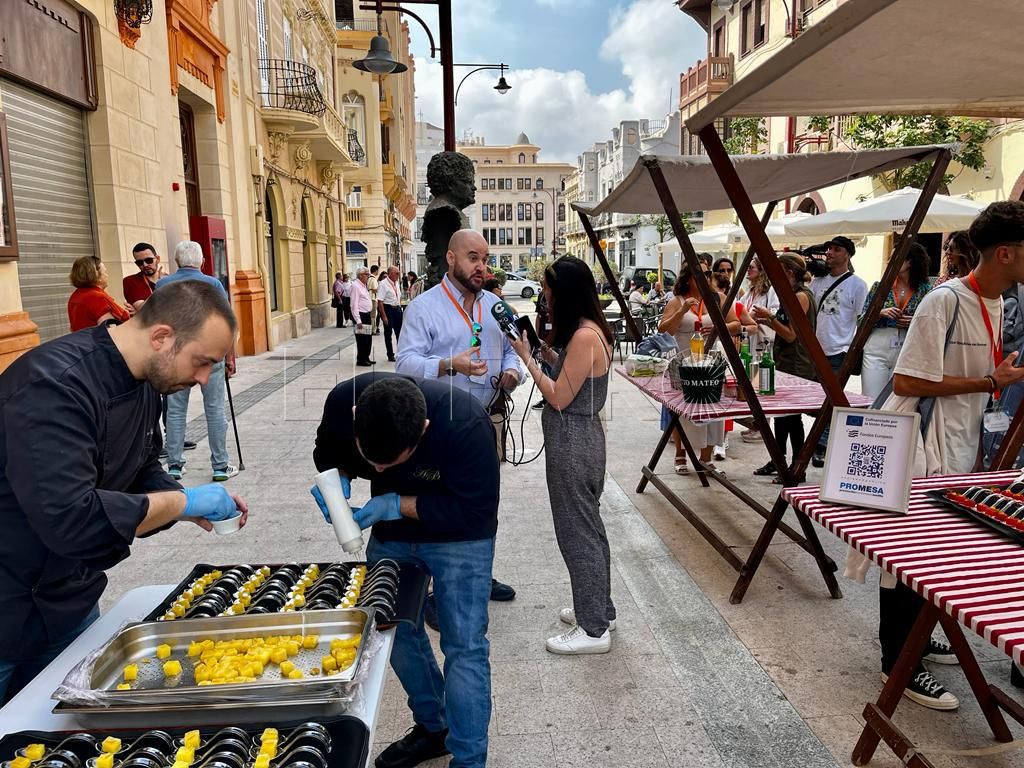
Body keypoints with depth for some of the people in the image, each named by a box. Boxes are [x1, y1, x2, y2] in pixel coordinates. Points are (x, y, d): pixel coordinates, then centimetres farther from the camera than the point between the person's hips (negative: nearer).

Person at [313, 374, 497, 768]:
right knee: (395, 630, 14)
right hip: (390, 531, 5)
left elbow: (476, 510, -28)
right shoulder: (343, 401, -23)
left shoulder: (465, 423, -36)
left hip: (459, 534, -5)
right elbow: (328, 454, -1)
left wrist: (398, 505, -32)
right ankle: (432, 727, 37)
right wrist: (337, 478, -23)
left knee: (464, 647, -7)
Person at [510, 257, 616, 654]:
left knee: (577, 532, 1)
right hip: (580, 437, 10)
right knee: (589, 526, 19)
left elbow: (559, 397, -19)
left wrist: (527, 358, -12)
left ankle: (594, 629, 14)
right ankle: (599, 608, 35)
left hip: (572, 443, -10)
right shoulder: (590, 330, 8)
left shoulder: (584, 336, -22)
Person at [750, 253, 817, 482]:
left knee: (791, 416, -2)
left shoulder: (801, 296, -15)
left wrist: (769, 317, -18)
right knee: (781, 412, 15)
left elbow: (791, 334, -18)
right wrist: (767, 321, 6)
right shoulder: (792, 295, 14)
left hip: (797, 367, -10)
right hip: (786, 364, 10)